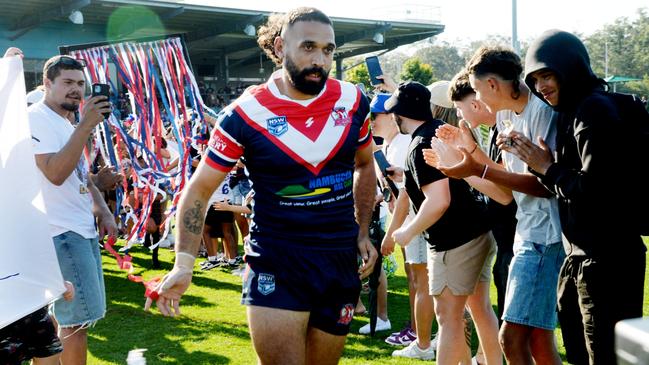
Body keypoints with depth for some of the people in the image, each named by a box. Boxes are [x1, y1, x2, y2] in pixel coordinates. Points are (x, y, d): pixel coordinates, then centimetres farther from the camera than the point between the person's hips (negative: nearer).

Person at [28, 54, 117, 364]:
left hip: (83, 229, 10)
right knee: (78, 319, -10)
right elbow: (55, 173, -25)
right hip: (60, 232, -10)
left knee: (70, 317, 15)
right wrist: (86, 125, -26)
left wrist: (102, 210, 9)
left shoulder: (67, 123, 17)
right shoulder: (36, 118, -11)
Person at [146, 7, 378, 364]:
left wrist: (363, 232, 8)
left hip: (342, 261, 4)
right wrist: (183, 264, -17)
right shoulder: (245, 114, -11)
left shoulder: (353, 101, 0)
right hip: (275, 264, -4)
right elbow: (198, 189, -6)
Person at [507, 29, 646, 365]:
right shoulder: (574, 111, 15)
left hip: (606, 260, -10)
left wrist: (547, 167, -9)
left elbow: (594, 189, -21)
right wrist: (539, 164, 3)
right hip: (582, 255, 10)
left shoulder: (594, 110, -15)